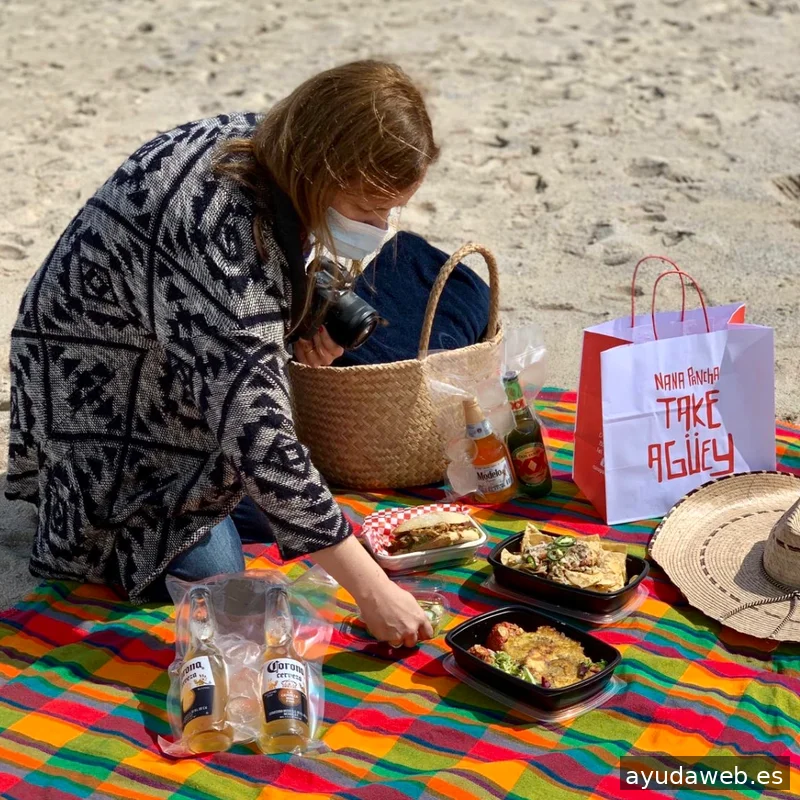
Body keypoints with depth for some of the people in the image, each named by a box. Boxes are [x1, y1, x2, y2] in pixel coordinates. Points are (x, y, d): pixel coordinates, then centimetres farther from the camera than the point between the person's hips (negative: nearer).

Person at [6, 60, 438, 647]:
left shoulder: (256, 140, -14)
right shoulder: (220, 235, -41)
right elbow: (257, 439, -42)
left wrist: (306, 323, -11)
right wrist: (371, 591, -39)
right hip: (102, 394, -8)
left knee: (270, 509, 11)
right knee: (209, 574, -10)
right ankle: (67, 509, 15)